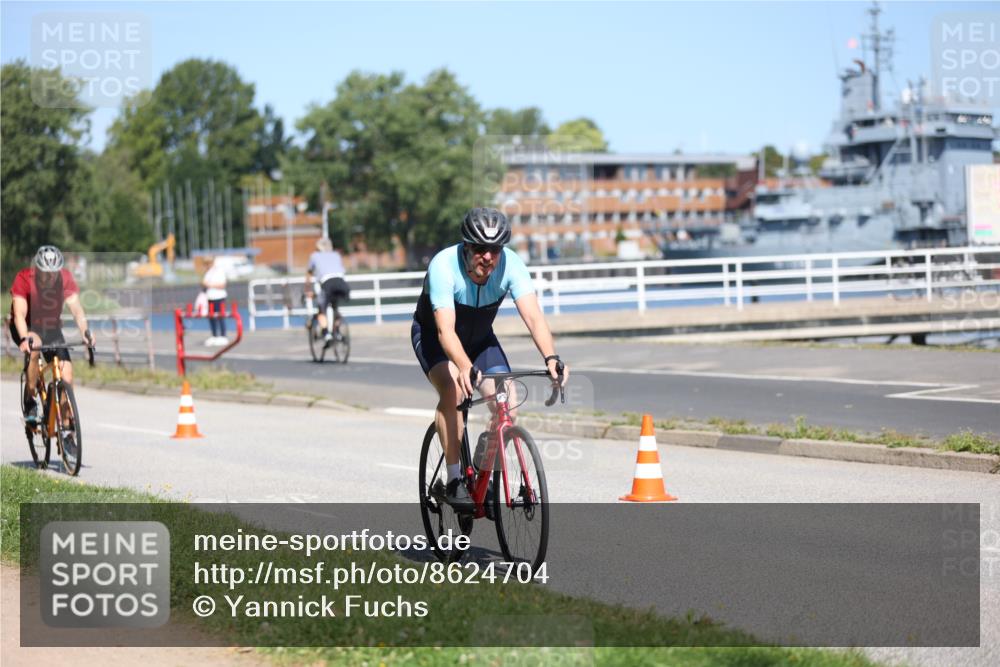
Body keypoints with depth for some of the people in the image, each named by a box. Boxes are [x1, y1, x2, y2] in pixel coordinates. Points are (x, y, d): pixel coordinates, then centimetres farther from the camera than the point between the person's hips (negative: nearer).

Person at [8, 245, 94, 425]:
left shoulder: (65, 278, -19)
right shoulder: (24, 279, -26)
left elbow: (76, 308, -27)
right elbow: (20, 313, -34)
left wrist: (85, 331, -45)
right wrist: (24, 339, -51)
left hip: (52, 329, 3)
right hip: (27, 329, -3)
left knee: (66, 375, -12)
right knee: (35, 346, -37)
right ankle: (29, 402, -23)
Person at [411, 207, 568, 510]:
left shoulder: (511, 264, -26)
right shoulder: (444, 266, -35)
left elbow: (533, 316, -35)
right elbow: (445, 330, -44)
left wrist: (551, 357, -53)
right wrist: (465, 367, -62)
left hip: (480, 338, 4)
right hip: (432, 335, -4)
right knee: (453, 388, -31)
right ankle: (454, 480, -21)